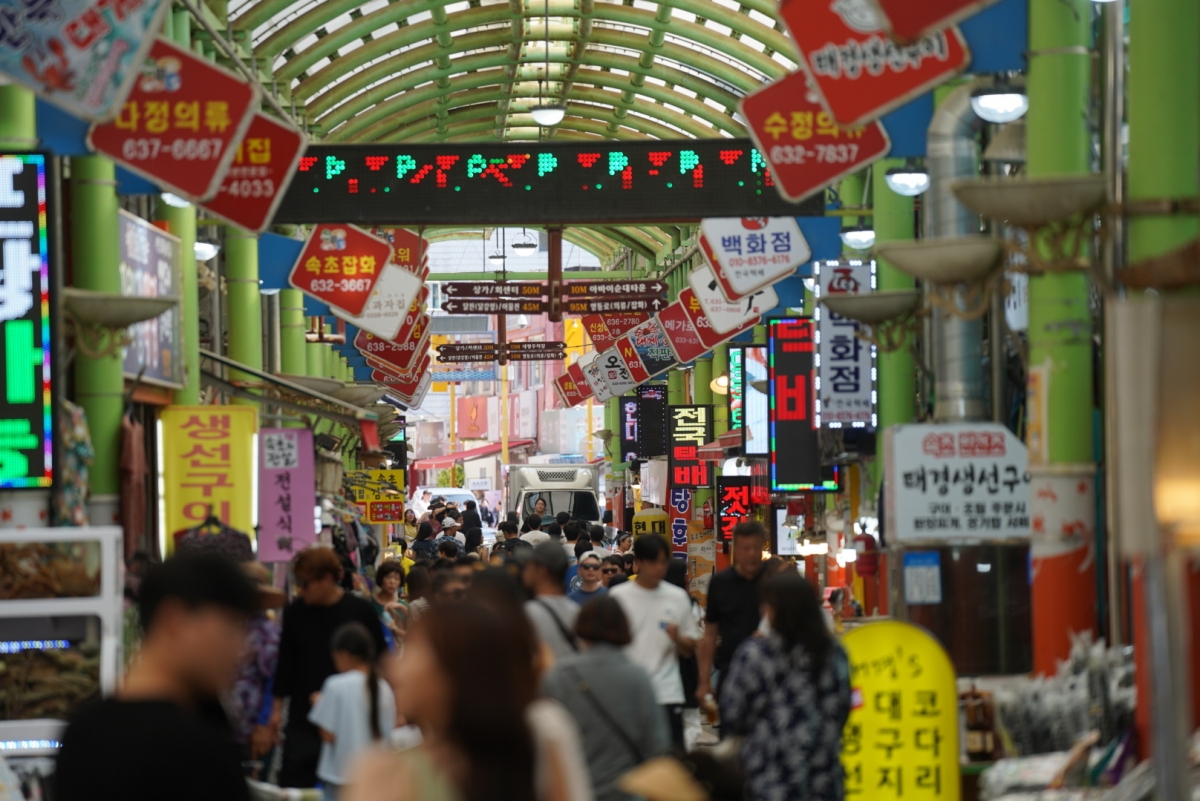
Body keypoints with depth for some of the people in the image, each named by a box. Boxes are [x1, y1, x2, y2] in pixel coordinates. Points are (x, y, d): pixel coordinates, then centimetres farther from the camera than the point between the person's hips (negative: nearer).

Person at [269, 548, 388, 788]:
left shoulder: (360, 611, -6)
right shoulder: (295, 612, 0)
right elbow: (285, 661, 9)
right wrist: (278, 707, 10)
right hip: (302, 720, 2)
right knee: (292, 784, -1)